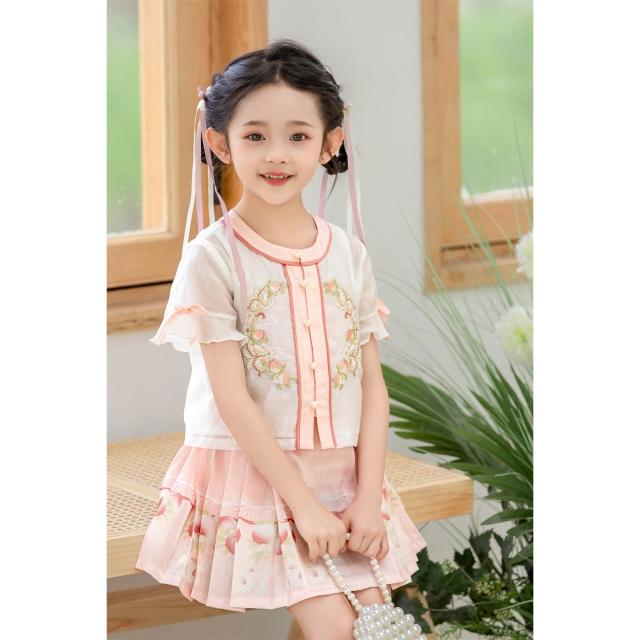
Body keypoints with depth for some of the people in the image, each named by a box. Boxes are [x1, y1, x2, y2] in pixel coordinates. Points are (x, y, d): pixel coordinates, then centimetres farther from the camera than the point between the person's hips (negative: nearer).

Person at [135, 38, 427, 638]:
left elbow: (372, 384, 4)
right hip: (255, 472, -4)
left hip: (342, 473, 4)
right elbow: (231, 398, -13)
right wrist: (302, 501, -15)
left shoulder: (349, 253, 3)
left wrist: (368, 495, -7)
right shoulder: (212, 257, -10)